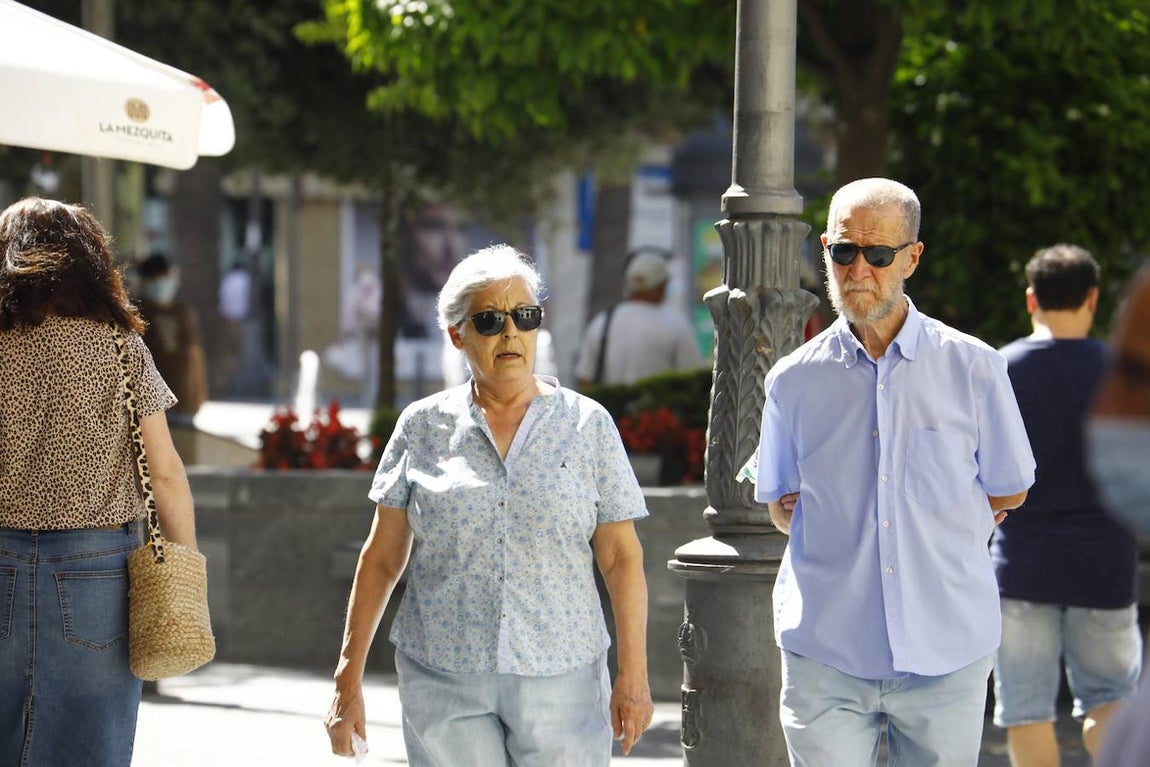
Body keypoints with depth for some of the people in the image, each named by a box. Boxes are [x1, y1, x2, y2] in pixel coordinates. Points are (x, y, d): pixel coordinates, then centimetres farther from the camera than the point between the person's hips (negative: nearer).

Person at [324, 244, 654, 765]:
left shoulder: (587, 425, 4)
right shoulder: (423, 427, 6)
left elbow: (622, 557, 3)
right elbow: (382, 559, 8)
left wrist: (633, 674, -4)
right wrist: (349, 678, 4)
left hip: (560, 682, 0)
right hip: (443, 679, 0)